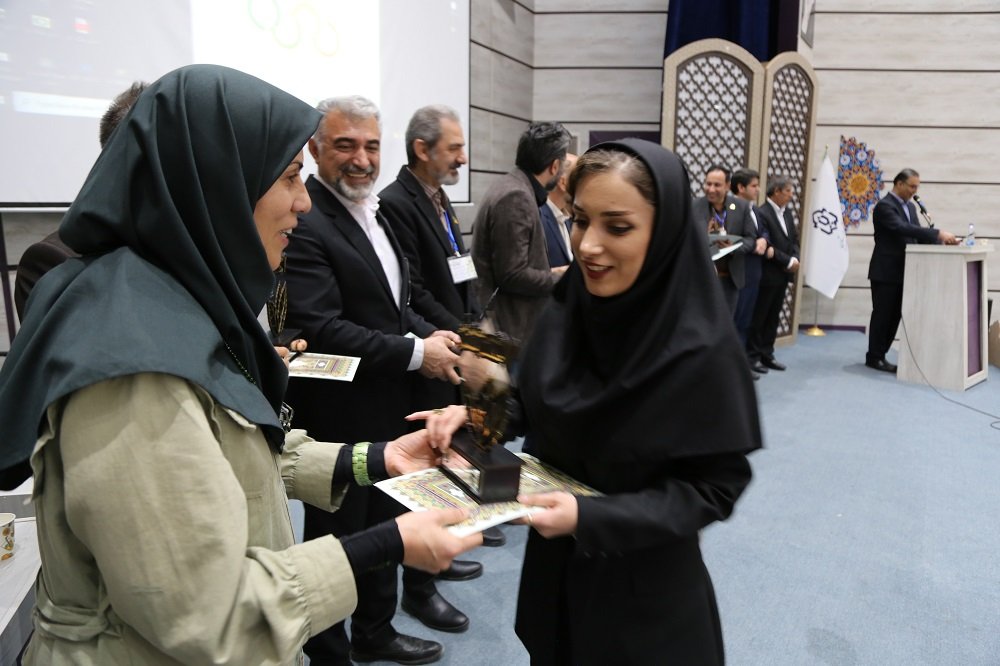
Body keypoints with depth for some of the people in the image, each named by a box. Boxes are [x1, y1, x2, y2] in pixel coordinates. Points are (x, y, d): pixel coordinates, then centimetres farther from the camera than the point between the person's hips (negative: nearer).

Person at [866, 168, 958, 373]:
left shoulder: (909, 206, 15)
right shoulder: (884, 206, -14)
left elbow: (915, 233, 10)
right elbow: (902, 229, -27)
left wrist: (940, 240, -8)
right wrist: (938, 233, -32)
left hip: (901, 271, 8)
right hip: (885, 271, -8)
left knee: (895, 315, 9)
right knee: (882, 314, -2)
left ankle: (880, 354, 18)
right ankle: (874, 357, 7)